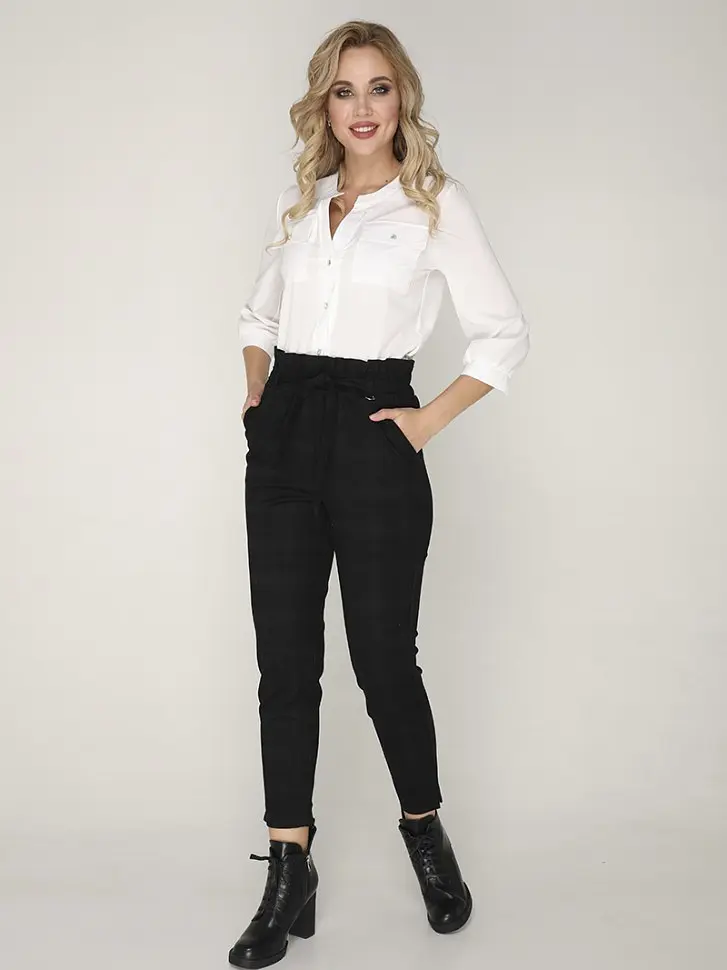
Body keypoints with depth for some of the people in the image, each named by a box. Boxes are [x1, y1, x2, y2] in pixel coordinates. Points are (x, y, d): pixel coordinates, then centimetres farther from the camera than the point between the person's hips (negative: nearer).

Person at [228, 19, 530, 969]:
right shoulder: (297, 203, 13)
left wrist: (429, 420, -7)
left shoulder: (438, 203, 0)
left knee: (384, 660, 4)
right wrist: (259, 398, 10)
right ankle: (289, 878, 14)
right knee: (285, 665, 4)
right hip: (283, 443, 5)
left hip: (373, 443, -4)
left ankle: (427, 835, 30)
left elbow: (505, 335, -1)